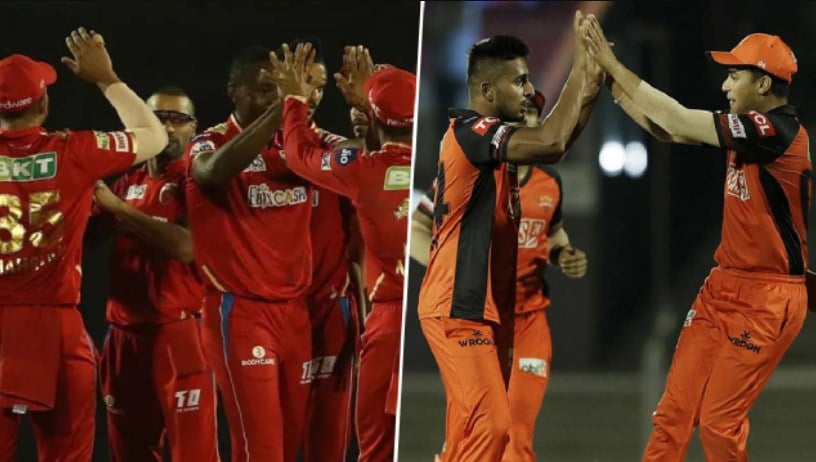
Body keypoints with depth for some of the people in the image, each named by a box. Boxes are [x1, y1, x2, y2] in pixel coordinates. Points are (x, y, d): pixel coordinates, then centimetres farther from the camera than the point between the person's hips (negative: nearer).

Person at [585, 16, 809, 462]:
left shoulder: (778, 131, -19)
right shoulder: (750, 129, 8)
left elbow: (678, 121, -20)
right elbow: (666, 129, 13)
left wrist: (616, 66, -14)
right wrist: (609, 77, 5)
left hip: (766, 300, -9)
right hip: (724, 288, 9)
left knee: (719, 422, -6)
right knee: (674, 411, 3)